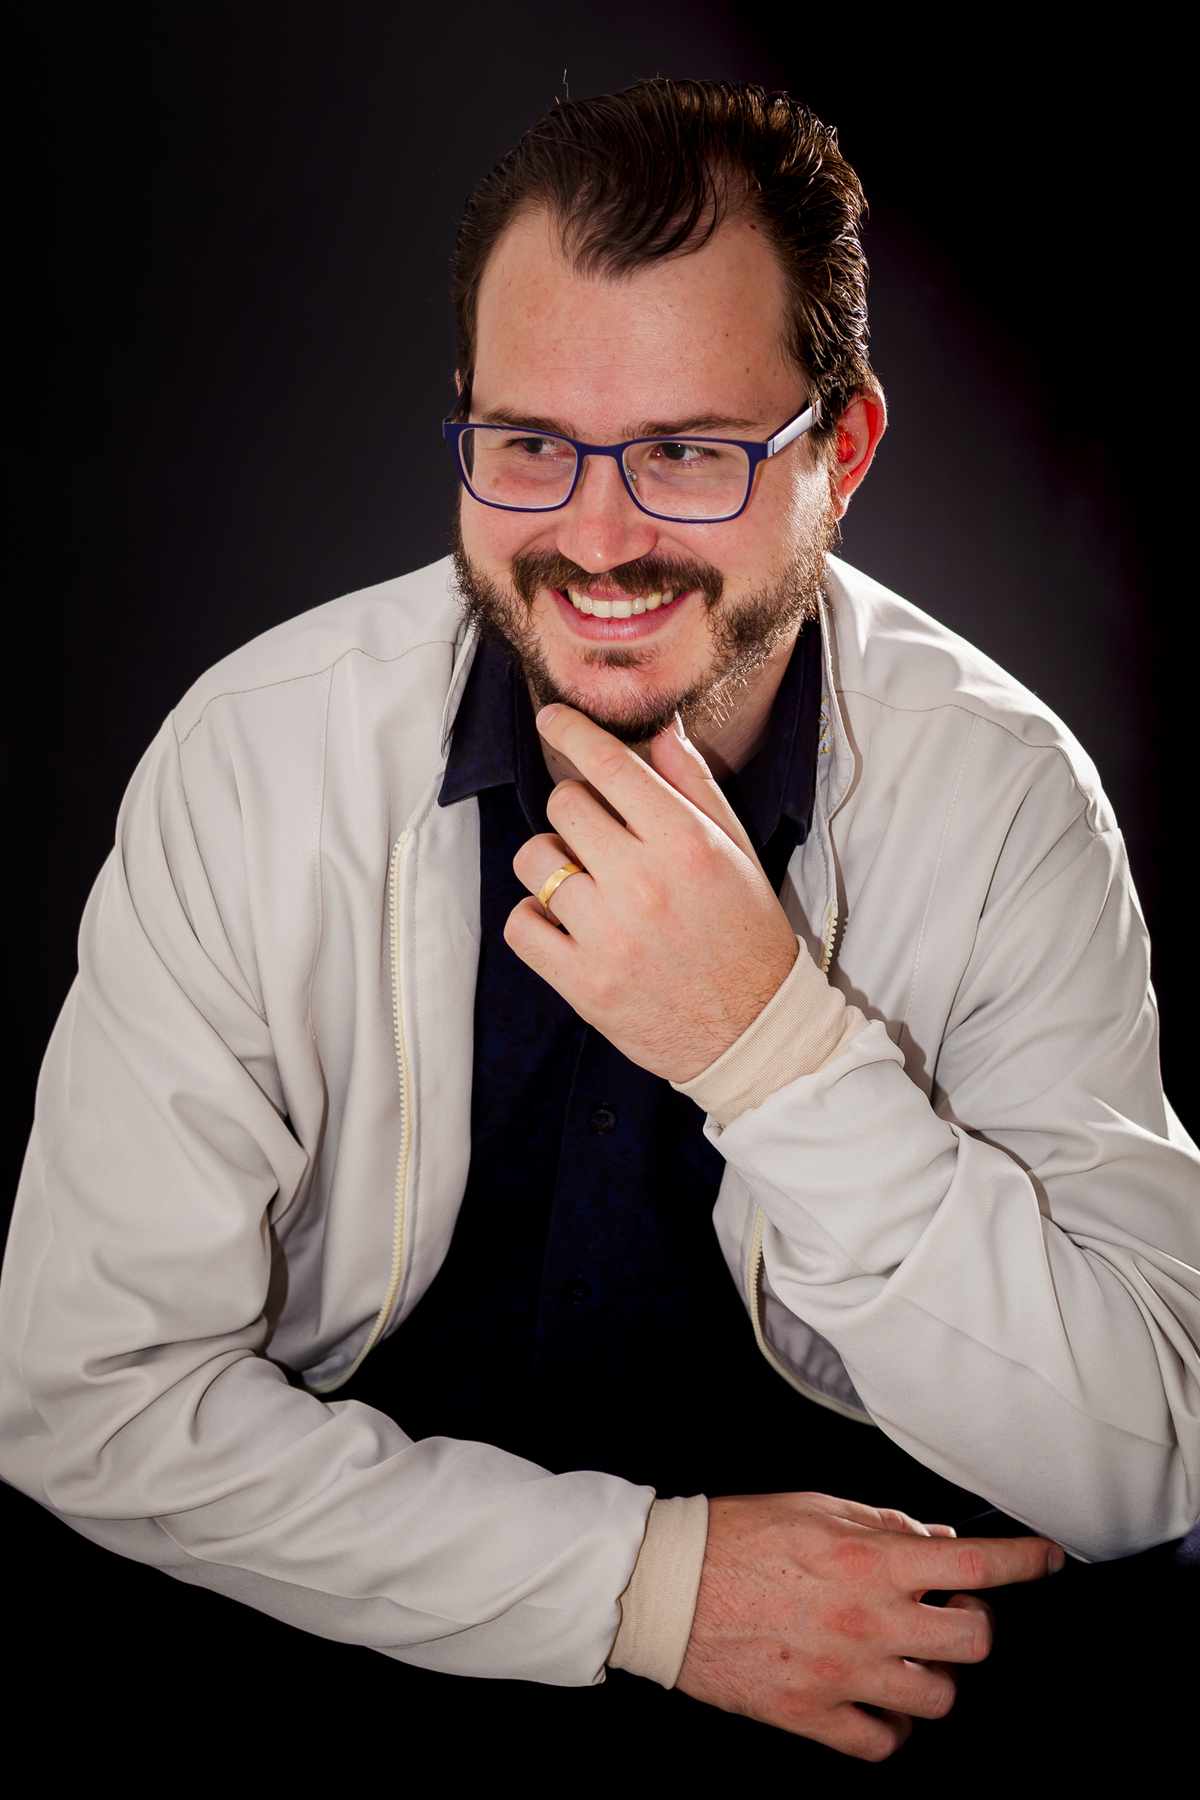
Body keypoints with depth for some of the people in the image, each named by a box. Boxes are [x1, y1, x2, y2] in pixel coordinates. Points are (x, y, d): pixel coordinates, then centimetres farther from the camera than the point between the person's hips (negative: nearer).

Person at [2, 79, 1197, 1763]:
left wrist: (776, 1047, -29)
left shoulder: (1001, 797, -12)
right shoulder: (258, 758, -13)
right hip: (355, 1631, 0)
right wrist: (650, 1576, -19)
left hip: (841, 1655, 1)